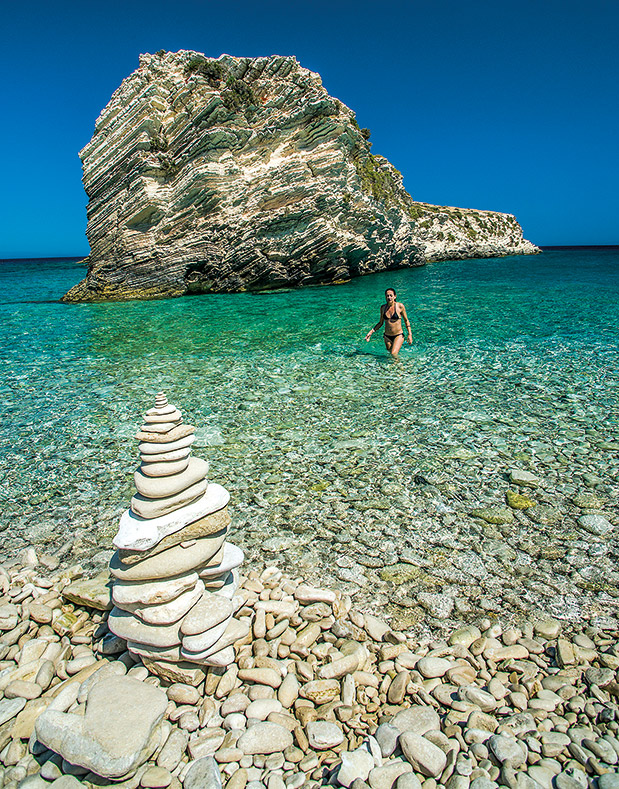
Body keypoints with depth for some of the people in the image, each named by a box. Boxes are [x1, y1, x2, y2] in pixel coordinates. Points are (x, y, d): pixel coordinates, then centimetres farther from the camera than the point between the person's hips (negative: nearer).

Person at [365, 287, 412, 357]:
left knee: (393, 354, -23)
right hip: (387, 337, 4)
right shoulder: (383, 307, 1)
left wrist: (410, 334, -7)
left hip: (398, 335, -4)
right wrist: (371, 332, 2)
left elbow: (406, 321, 1)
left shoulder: (400, 306, -9)